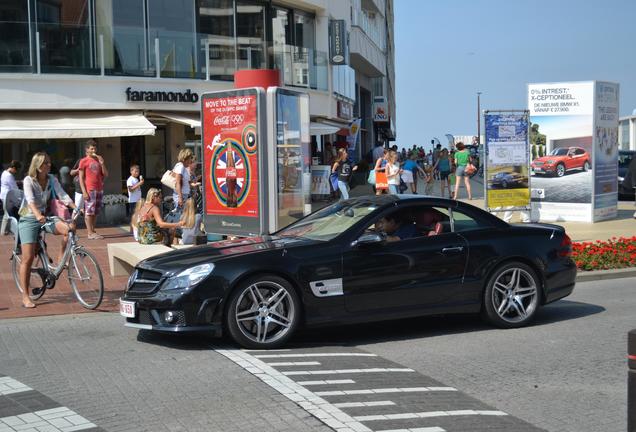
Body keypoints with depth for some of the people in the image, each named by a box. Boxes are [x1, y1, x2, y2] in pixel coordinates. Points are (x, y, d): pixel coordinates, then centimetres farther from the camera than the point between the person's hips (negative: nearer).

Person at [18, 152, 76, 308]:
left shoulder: (52, 180, 1)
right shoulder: (29, 180, -14)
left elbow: (63, 196, -7)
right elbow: (30, 200, -28)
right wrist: (38, 215, -45)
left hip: (45, 217, 5)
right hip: (28, 219, -5)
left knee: (69, 228, -22)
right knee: (28, 258, -9)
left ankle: (61, 260, -1)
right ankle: (25, 297, -2)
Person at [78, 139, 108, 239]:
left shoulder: (98, 160, 16)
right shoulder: (84, 161, 0)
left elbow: (106, 174, 12)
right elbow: (81, 178, -3)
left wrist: (102, 163, -2)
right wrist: (84, 191, -12)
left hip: (99, 189, 6)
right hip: (90, 190, -6)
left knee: (96, 212, 7)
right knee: (89, 211, -8)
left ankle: (93, 231, 13)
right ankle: (90, 233, -9)